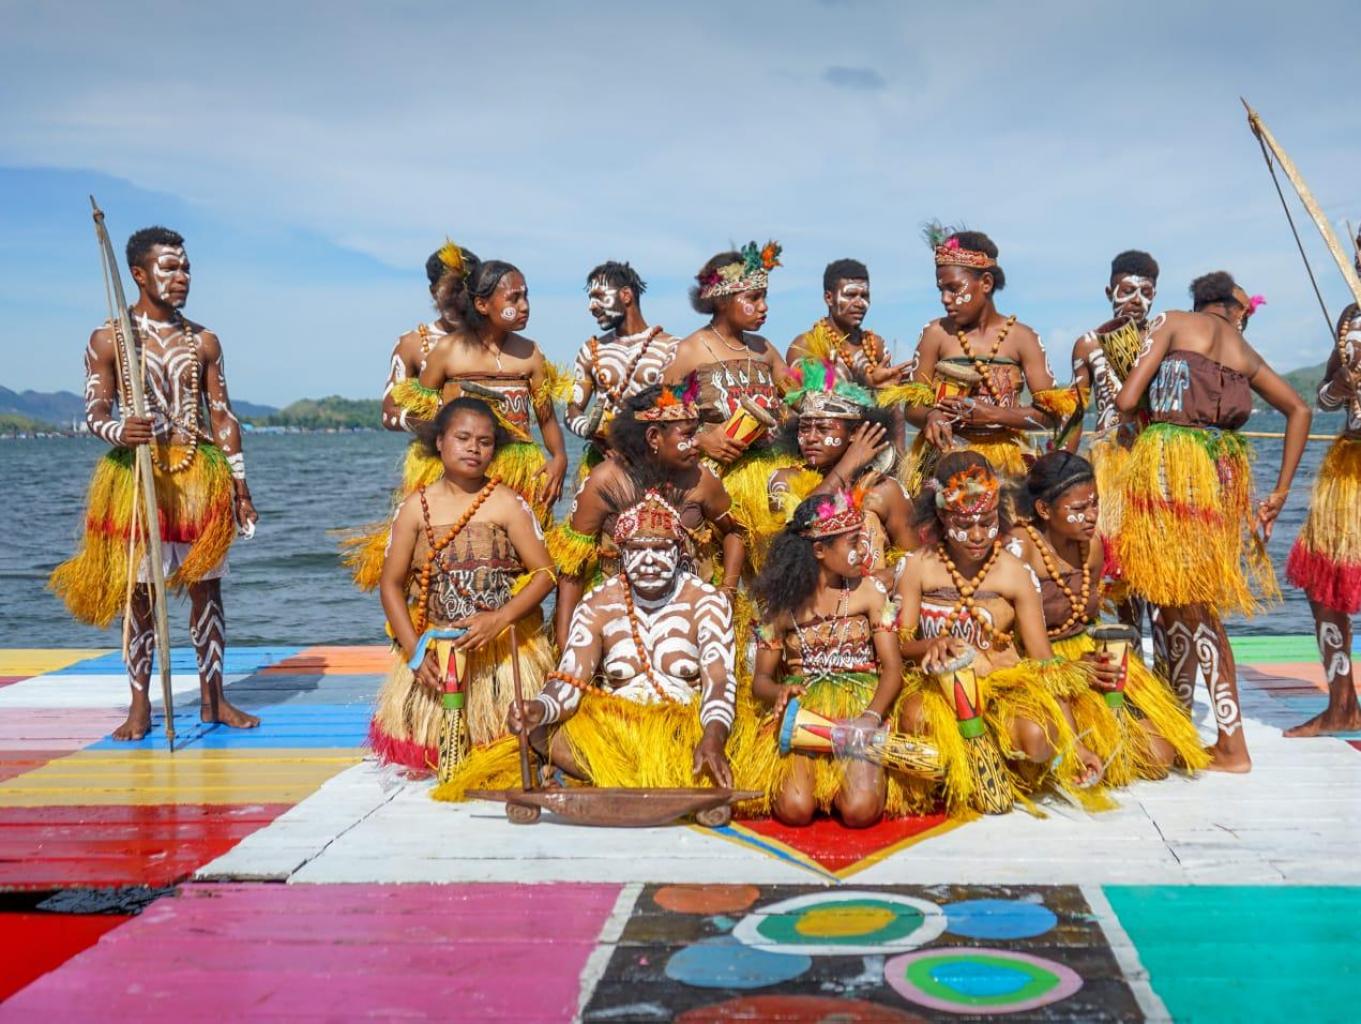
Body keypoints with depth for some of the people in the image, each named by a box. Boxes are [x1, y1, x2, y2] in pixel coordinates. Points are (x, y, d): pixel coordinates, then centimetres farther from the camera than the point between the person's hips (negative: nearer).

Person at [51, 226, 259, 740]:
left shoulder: (203, 341, 7)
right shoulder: (108, 338, 0)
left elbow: (222, 416, 9)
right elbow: (95, 414, -1)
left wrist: (240, 490, 6)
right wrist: (120, 431, -26)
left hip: (200, 474, 2)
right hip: (137, 474, -2)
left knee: (206, 586, 4)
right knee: (137, 590, 2)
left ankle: (212, 698, 14)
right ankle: (140, 705, 11)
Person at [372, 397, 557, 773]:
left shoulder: (506, 503, -2)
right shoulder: (417, 506, 3)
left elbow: (544, 572, -7)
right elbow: (391, 583, 3)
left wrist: (498, 620, -22)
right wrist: (415, 650, -9)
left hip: (503, 649, -1)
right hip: (434, 649, 2)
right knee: (417, 754, -7)